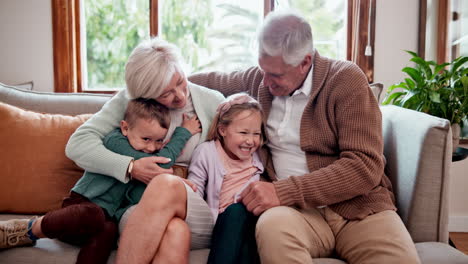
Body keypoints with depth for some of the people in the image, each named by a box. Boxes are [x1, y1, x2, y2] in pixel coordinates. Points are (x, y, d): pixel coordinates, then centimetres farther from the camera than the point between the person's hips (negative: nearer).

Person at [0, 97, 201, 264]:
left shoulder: (145, 165, 13)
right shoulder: (115, 141, -9)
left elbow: (135, 196, 0)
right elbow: (161, 161, -17)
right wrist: (184, 132, -9)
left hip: (108, 217, 4)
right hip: (81, 204, -4)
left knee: (108, 230, -31)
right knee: (93, 215, -38)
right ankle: (31, 229, -14)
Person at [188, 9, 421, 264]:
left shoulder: (346, 79, -6)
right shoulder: (258, 78, 10)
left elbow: (365, 167, -15)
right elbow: (217, 80, 33)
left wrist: (284, 191, -21)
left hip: (357, 205, -2)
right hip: (297, 208, 3)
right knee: (272, 226, -34)